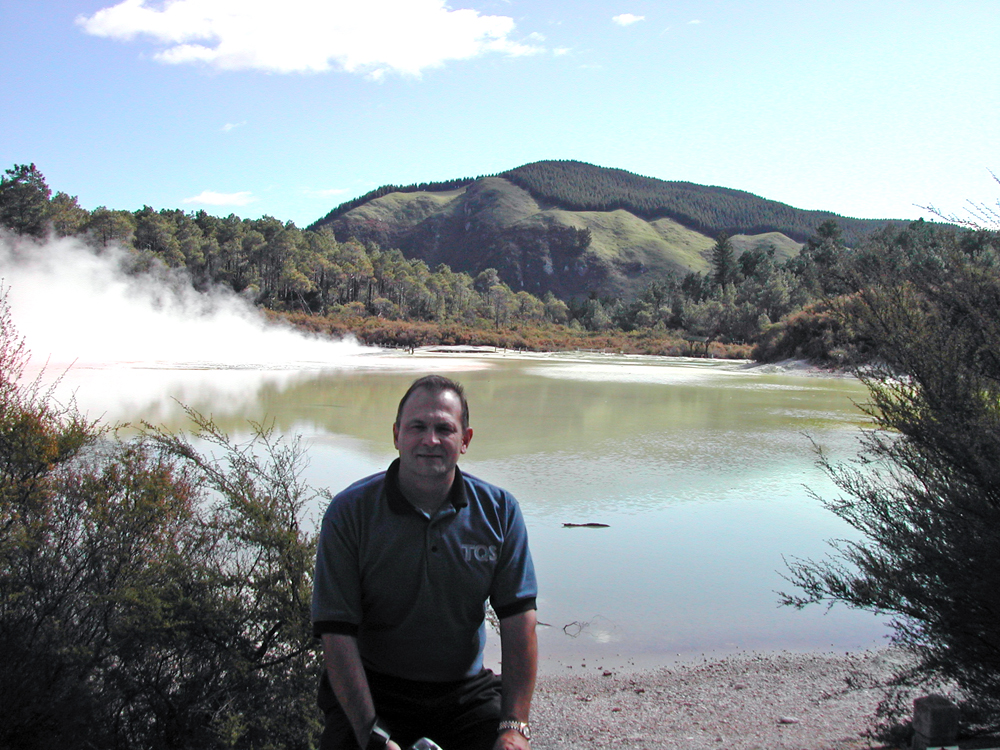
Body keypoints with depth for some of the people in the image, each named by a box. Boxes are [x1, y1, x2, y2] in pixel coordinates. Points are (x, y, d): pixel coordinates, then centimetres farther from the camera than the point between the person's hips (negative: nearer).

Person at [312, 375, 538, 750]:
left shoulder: (498, 510, -2)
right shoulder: (350, 511, -9)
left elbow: (519, 621, -4)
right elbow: (337, 633, -12)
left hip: (466, 691, 2)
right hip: (375, 690, -2)